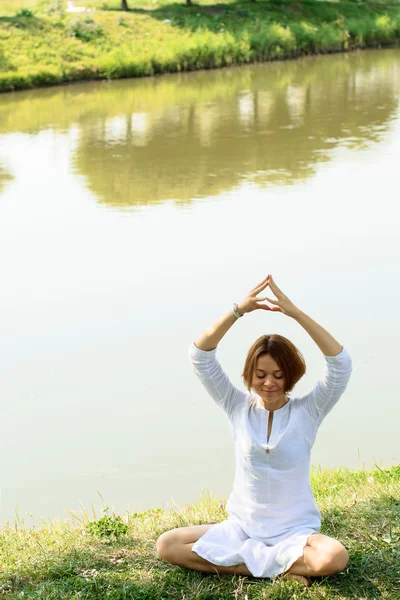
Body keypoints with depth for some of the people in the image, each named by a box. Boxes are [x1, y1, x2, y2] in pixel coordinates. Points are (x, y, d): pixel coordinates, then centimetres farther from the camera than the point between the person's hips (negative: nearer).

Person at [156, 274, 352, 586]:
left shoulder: (307, 411, -5)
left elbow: (341, 364, -20)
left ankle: (244, 558, -14)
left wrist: (296, 313, -27)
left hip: (295, 531, -3)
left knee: (335, 558, -35)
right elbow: (200, 356, -10)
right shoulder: (239, 407, 0)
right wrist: (239, 311, -23)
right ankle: (280, 567, -15)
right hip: (242, 526, 3)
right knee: (167, 545, -18)